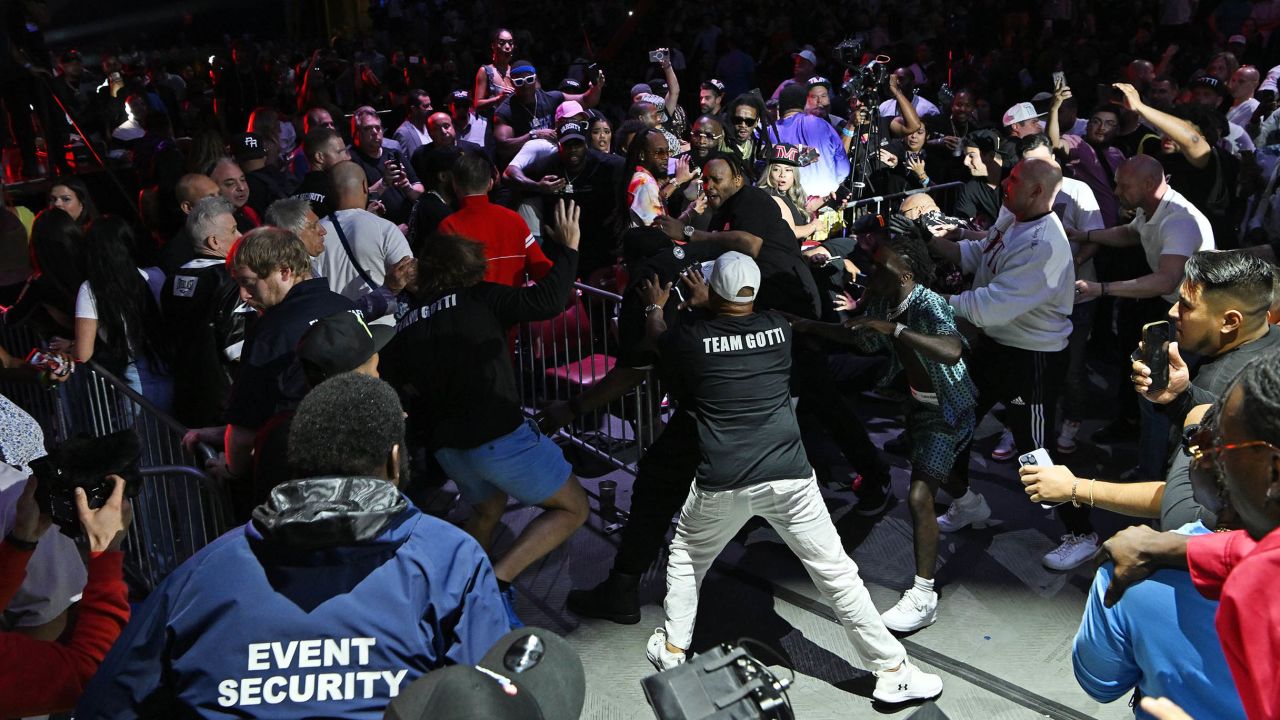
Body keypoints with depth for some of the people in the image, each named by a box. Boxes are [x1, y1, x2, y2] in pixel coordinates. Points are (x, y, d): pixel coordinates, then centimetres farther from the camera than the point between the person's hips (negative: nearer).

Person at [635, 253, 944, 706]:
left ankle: (672, 649, 31)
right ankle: (892, 671, 14)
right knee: (836, 571, 7)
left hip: (722, 485, -1)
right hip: (788, 478, 1)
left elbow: (658, 340, 25)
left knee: (685, 557, 26)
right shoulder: (779, 328, 5)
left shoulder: (691, 337, -1)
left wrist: (655, 307, 44)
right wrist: (706, 302, 42)